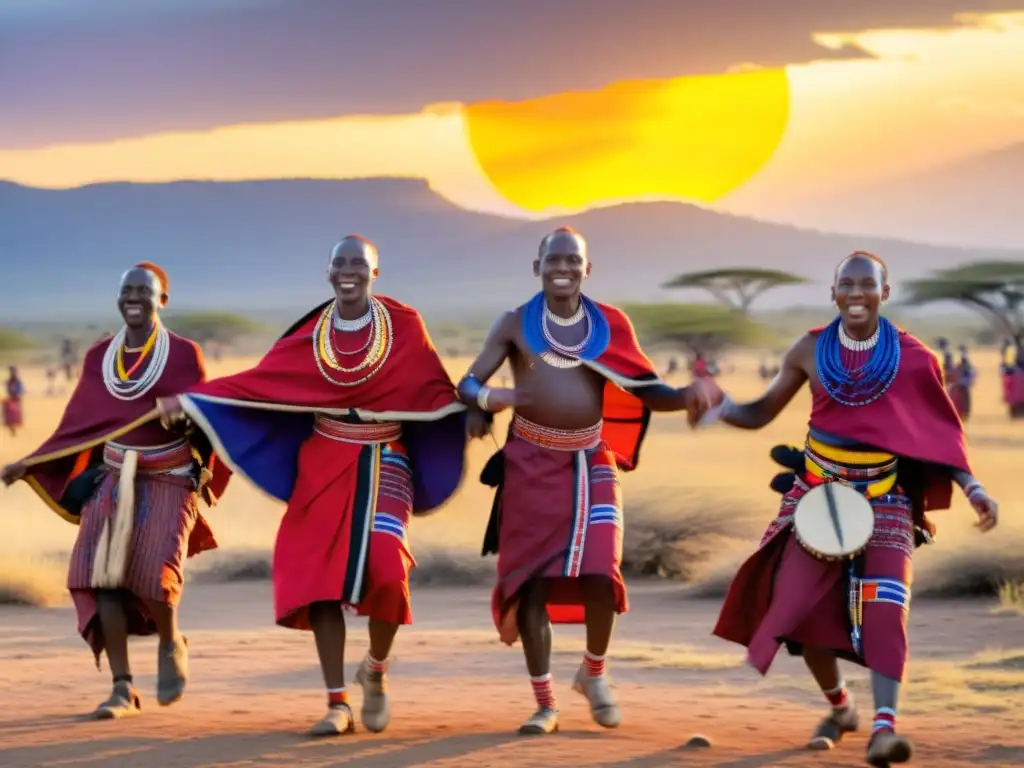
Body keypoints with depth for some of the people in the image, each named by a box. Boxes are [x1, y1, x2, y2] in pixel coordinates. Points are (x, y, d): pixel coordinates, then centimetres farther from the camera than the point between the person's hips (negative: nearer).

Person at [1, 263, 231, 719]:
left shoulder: (183, 355, -3)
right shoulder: (99, 358, 8)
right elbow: (80, 425, 12)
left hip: (168, 482, -3)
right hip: (114, 480, 3)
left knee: (153, 572, -22)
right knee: (104, 571, -15)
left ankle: (170, 643, 12)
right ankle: (123, 689, -11)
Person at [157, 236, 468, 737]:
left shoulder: (405, 326, -4)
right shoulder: (311, 334, 2)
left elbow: (435, 390, -3)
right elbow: (261, 380, 0)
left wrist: (470, 413, -22)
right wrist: (190, 401, -5)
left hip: (384, 464, -2)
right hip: (324, 465, 2)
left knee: (387, 571, -18)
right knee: (321, 577, -7)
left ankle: (376, 671, 13)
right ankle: (337, 704, 0)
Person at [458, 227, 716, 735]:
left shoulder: (610, 326, 3)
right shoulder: (515, 325, -1)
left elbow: (647, 393, 3)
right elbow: (467, 384, -5)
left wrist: (688, 397, -17)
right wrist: (487, 399, -28)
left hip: (591, 463, 1)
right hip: (532, 462, -1)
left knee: (599, 574, -11)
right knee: (532, 580, -1)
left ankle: (594, 673, 18)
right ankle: (545, 702, 12)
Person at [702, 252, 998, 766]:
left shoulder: (911, 357, -8)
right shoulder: (810, 351, -3)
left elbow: (939, 432, -2)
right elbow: (762, 412, 4)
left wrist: (971, 487, -14)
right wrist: (724, 410, -17)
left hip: (884, 499, -2)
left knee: (885, 608, -20)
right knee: (802, 605, -1)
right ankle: (840, 708, 24)